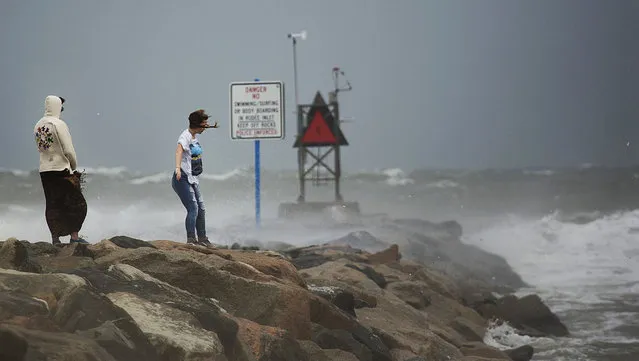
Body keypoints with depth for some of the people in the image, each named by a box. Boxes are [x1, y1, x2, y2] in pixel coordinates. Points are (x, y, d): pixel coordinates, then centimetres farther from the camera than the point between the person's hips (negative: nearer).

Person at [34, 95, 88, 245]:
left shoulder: (38, 125, 7)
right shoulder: (59, 124, -14)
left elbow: (40, 148, 11)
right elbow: (69, 150, -15)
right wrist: (74, 165, 2)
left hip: (44, 170, 6)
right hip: (61, 169, -6)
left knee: (52, 204, 9)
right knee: (77, 203, 4)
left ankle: (55, 238, 8)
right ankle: (74, 236, 2)